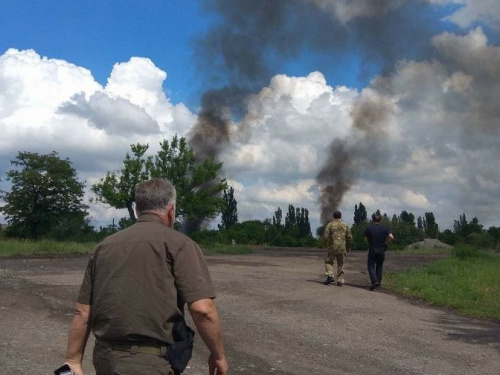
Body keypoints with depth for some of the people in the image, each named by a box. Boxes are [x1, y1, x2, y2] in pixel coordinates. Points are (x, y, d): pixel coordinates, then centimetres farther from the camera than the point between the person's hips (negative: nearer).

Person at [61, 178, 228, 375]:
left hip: (104, 358, 7)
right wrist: (218, 355, -2)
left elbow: (82, 312, 10)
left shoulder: (104, 246, 11)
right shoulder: (178, 243, -5)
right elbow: (202, 309, -14)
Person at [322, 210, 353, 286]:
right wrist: (348, 247, 17)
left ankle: (330, 276, -8)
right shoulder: (345, 225, 8)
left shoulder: (330, 225, -1)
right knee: (340, 264, 12)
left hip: (332, 247, -2)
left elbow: (325, 236, -8)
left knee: (328, 262, 11)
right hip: (342, 248, 3)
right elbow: (349, 237, 5)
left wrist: (327, 244, 10)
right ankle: (340, 280, 9)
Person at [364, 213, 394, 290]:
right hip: (381, 250, 3)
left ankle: (374, 281, -17)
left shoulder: (369, 228, -4)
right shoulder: (384, 228, 1)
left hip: (372, 250, -3)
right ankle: (378, 283, 15)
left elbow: (366, 240, 1)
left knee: (371, 266, 2)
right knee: (379, 267, 14)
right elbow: (391, 237, -8)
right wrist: (385, 242, 7)